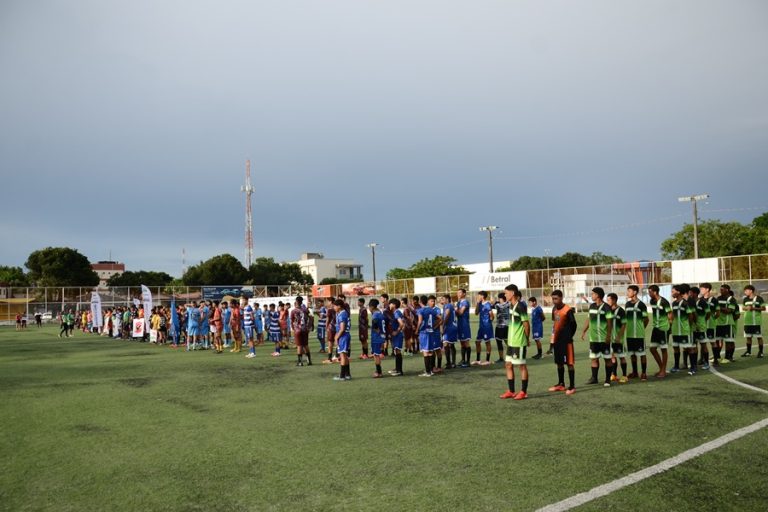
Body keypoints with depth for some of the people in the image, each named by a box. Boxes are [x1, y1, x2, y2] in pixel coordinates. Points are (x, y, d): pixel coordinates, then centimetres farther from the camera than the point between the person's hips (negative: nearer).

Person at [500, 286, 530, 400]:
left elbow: (526, 324, -12)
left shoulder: (520, 306, -15)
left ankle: (524, 392, 12)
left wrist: (527, 339, -3)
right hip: (511, 341, 9)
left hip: (519, 342, -9)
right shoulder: (511, 306, 11)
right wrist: (509, 338, 12)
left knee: (522, 366, 2)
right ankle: (511, 391, 18)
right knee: (508, 365, 10)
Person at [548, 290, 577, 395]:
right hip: (557, 340, 8)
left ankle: (572, 386, 2)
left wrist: (569, 336, -3)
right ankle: (561, 384, 24)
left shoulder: (568, 310, -15)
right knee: (559, 362, 14)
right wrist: (553, 339, 16)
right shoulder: (554, 309, 8)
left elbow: (574, 325, -9)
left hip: (566, 341, -8)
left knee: (569, 363, -3)